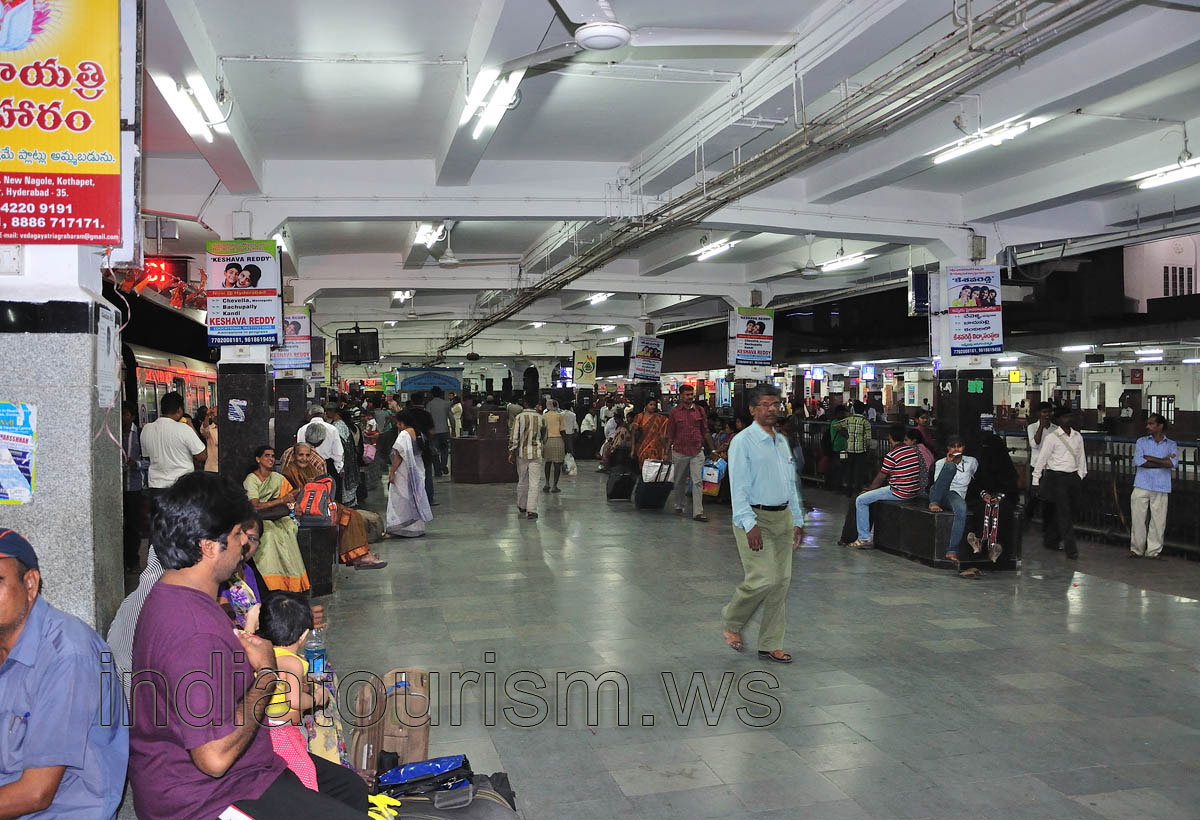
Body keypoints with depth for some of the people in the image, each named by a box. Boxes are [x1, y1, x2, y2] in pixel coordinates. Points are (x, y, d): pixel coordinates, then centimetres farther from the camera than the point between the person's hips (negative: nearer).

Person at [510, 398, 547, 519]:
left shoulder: (519, 417, -6)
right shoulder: (541, 418, 0)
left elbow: (514, 436, -8)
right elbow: (544, 437, 11)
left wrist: (511, 452, 0)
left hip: (522, 453, 0)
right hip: (536, 454, 0)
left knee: (522, 481, 14)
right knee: (534, 482, -1)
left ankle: (522, 507, 28)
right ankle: (531, 510, -7)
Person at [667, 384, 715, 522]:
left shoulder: (699, 411, 6)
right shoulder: (675, 411, 1)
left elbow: (705, 431, 12)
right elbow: (670, 433, 5)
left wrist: (712, 449, 11)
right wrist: (667, 452, 2)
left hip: (697, 452, 0)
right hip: (679, 452, 0)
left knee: (698, 481, -7)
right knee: (679, 481, 12)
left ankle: (698, 512, -9)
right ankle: (678, 506, 30)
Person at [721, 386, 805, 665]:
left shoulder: (782, 441, 15)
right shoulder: (743, 441, -8)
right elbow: (738, 487, -13)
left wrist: (798, 521, 18)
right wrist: (750, 524, -21)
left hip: (783, 516, 7)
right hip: (755, 517, -7)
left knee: (782, 581, 6)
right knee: (763, 579, -14)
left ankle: (770, 645, 16)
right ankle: (732, 621, 14)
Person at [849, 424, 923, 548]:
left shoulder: (891, 456, -18)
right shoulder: (914, 451, 7)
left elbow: (880, 479, -10)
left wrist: (868, 490, 8)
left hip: (899, 493, -9)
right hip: (914, 492, 9)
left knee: (860, 500, 0)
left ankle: (865, 539, 1)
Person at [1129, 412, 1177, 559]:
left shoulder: (1171, 445, 9)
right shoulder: (1142, 441, 10)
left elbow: (1174, 463, -11)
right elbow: (1138, 461, -7)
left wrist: (1149, 458, -9)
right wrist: (1163, 461, -7)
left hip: (1161, 488, 0)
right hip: (1142, 486, 0)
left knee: (1158, 520, 0)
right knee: (1137, 519, 0)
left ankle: (1154, 550, 11)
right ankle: (1136, 549, 10)